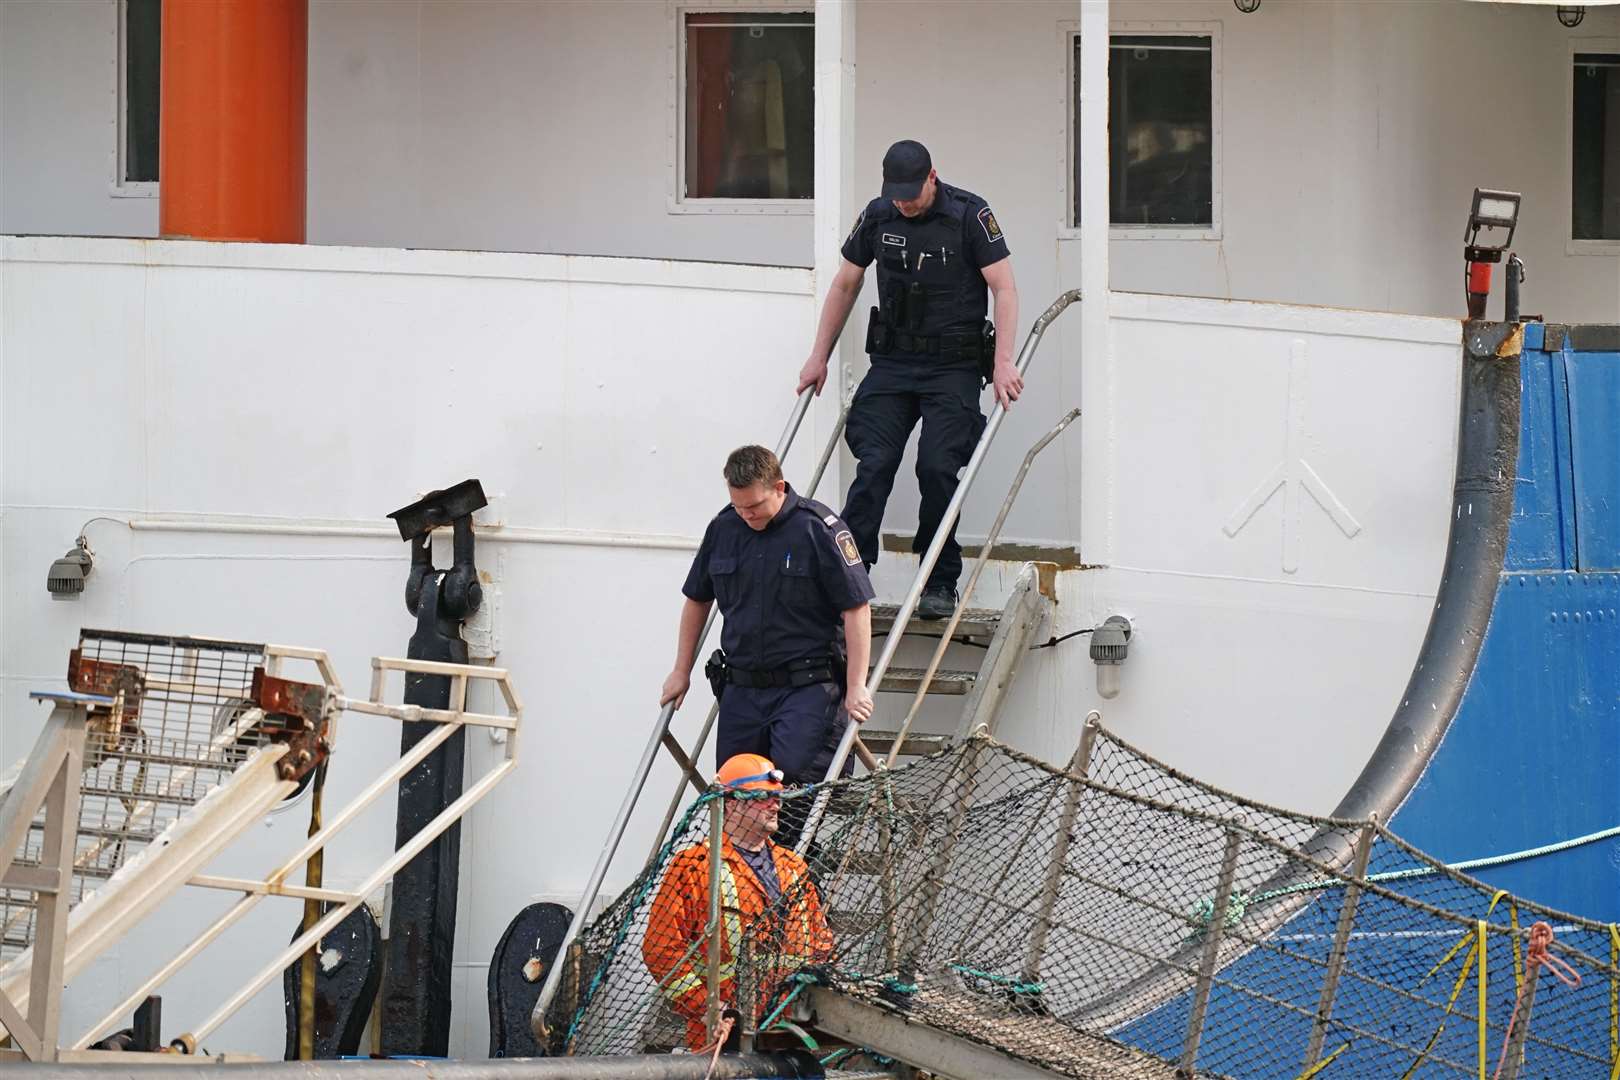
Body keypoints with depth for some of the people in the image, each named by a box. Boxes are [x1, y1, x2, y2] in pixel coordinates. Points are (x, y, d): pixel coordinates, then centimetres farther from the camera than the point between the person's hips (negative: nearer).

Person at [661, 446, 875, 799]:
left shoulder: (818, 528, -9)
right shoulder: (723, 528, 7)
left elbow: (856, 608, -10)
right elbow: (697, 599, 21)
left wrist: (855, 687, -14)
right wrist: (681, 672, 21)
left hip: (806, 689, -6)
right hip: (742, 687, 6)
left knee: (794, 773, -23)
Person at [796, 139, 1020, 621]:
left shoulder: (969, 214, -8)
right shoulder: (877, 217, 3)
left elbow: (1004, 287, -10)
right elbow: (845, 285, 13)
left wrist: (1003, 361, -19)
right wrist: (819, 358, 11)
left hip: (954, 368, -3)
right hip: (892, 363, 3)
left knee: (938, 469, -10)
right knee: (874, 465, -10)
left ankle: (941, 584, 3)